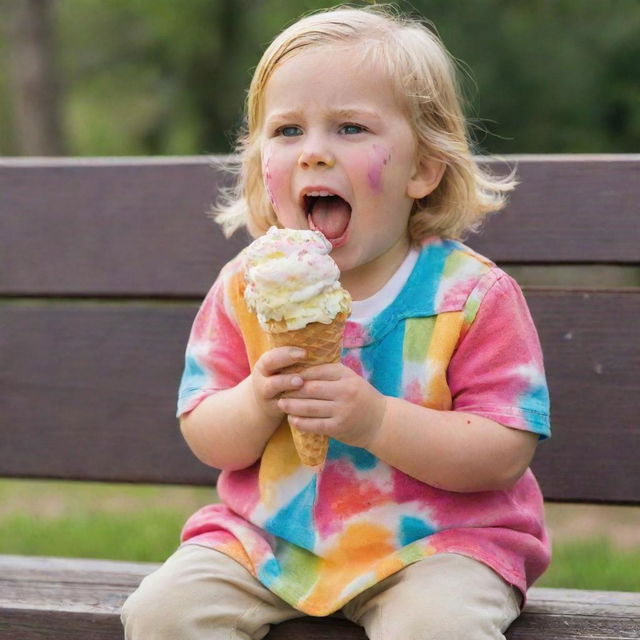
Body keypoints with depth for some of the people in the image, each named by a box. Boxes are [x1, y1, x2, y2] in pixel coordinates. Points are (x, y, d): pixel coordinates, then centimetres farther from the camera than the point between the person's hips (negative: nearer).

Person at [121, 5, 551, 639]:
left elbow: (504, 454, -14)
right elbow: (203, 436, 4)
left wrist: (376, 419, -27)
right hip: (268, 533, 4)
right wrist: (257, 403, -20)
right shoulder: (245, 289, 1)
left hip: (432, 538, -3)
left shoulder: (472, 295, -9)